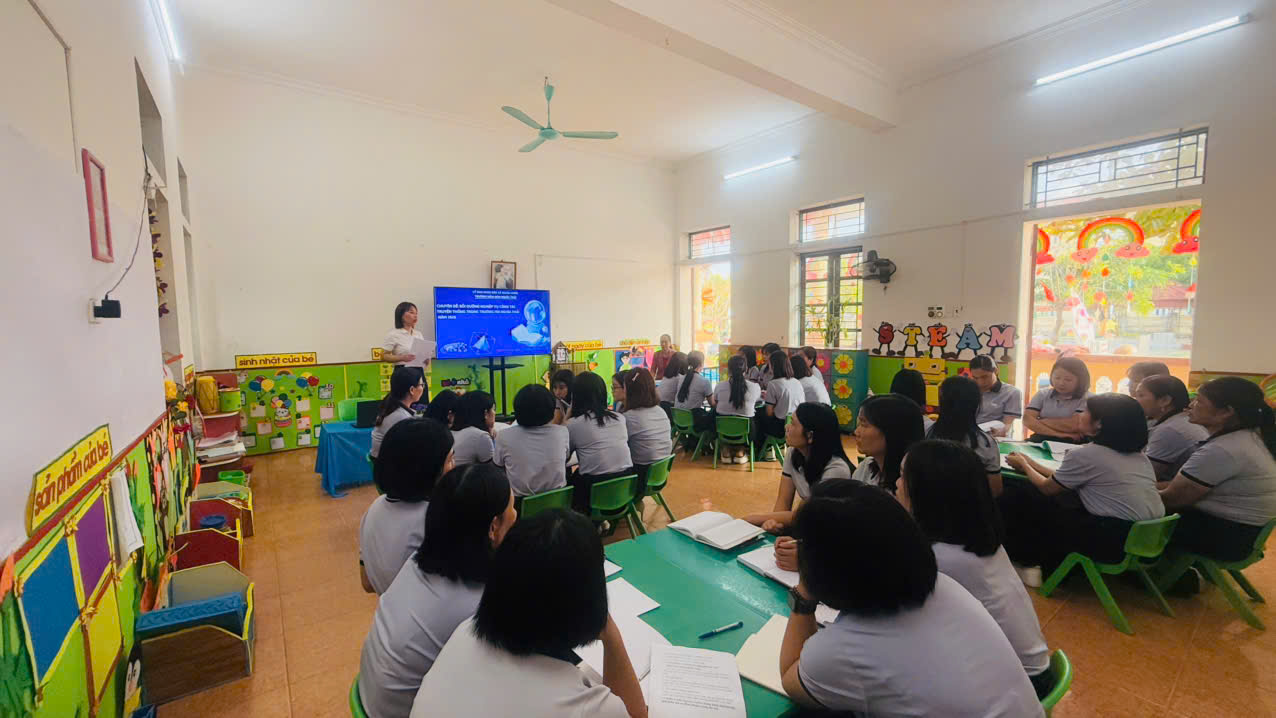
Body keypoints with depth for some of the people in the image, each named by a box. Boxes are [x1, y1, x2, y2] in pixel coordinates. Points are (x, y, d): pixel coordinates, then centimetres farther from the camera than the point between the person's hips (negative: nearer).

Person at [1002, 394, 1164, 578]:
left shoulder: (1085, 454, -16)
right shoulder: (1136, 454, 10)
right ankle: (1048, 564, 26)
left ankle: (1026, 561, 20)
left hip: (1114, 541, -8)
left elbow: (1046, 488, 1)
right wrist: (1032, 464, 25)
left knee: (1020, 497, 1)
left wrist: (1023, 465, 18)